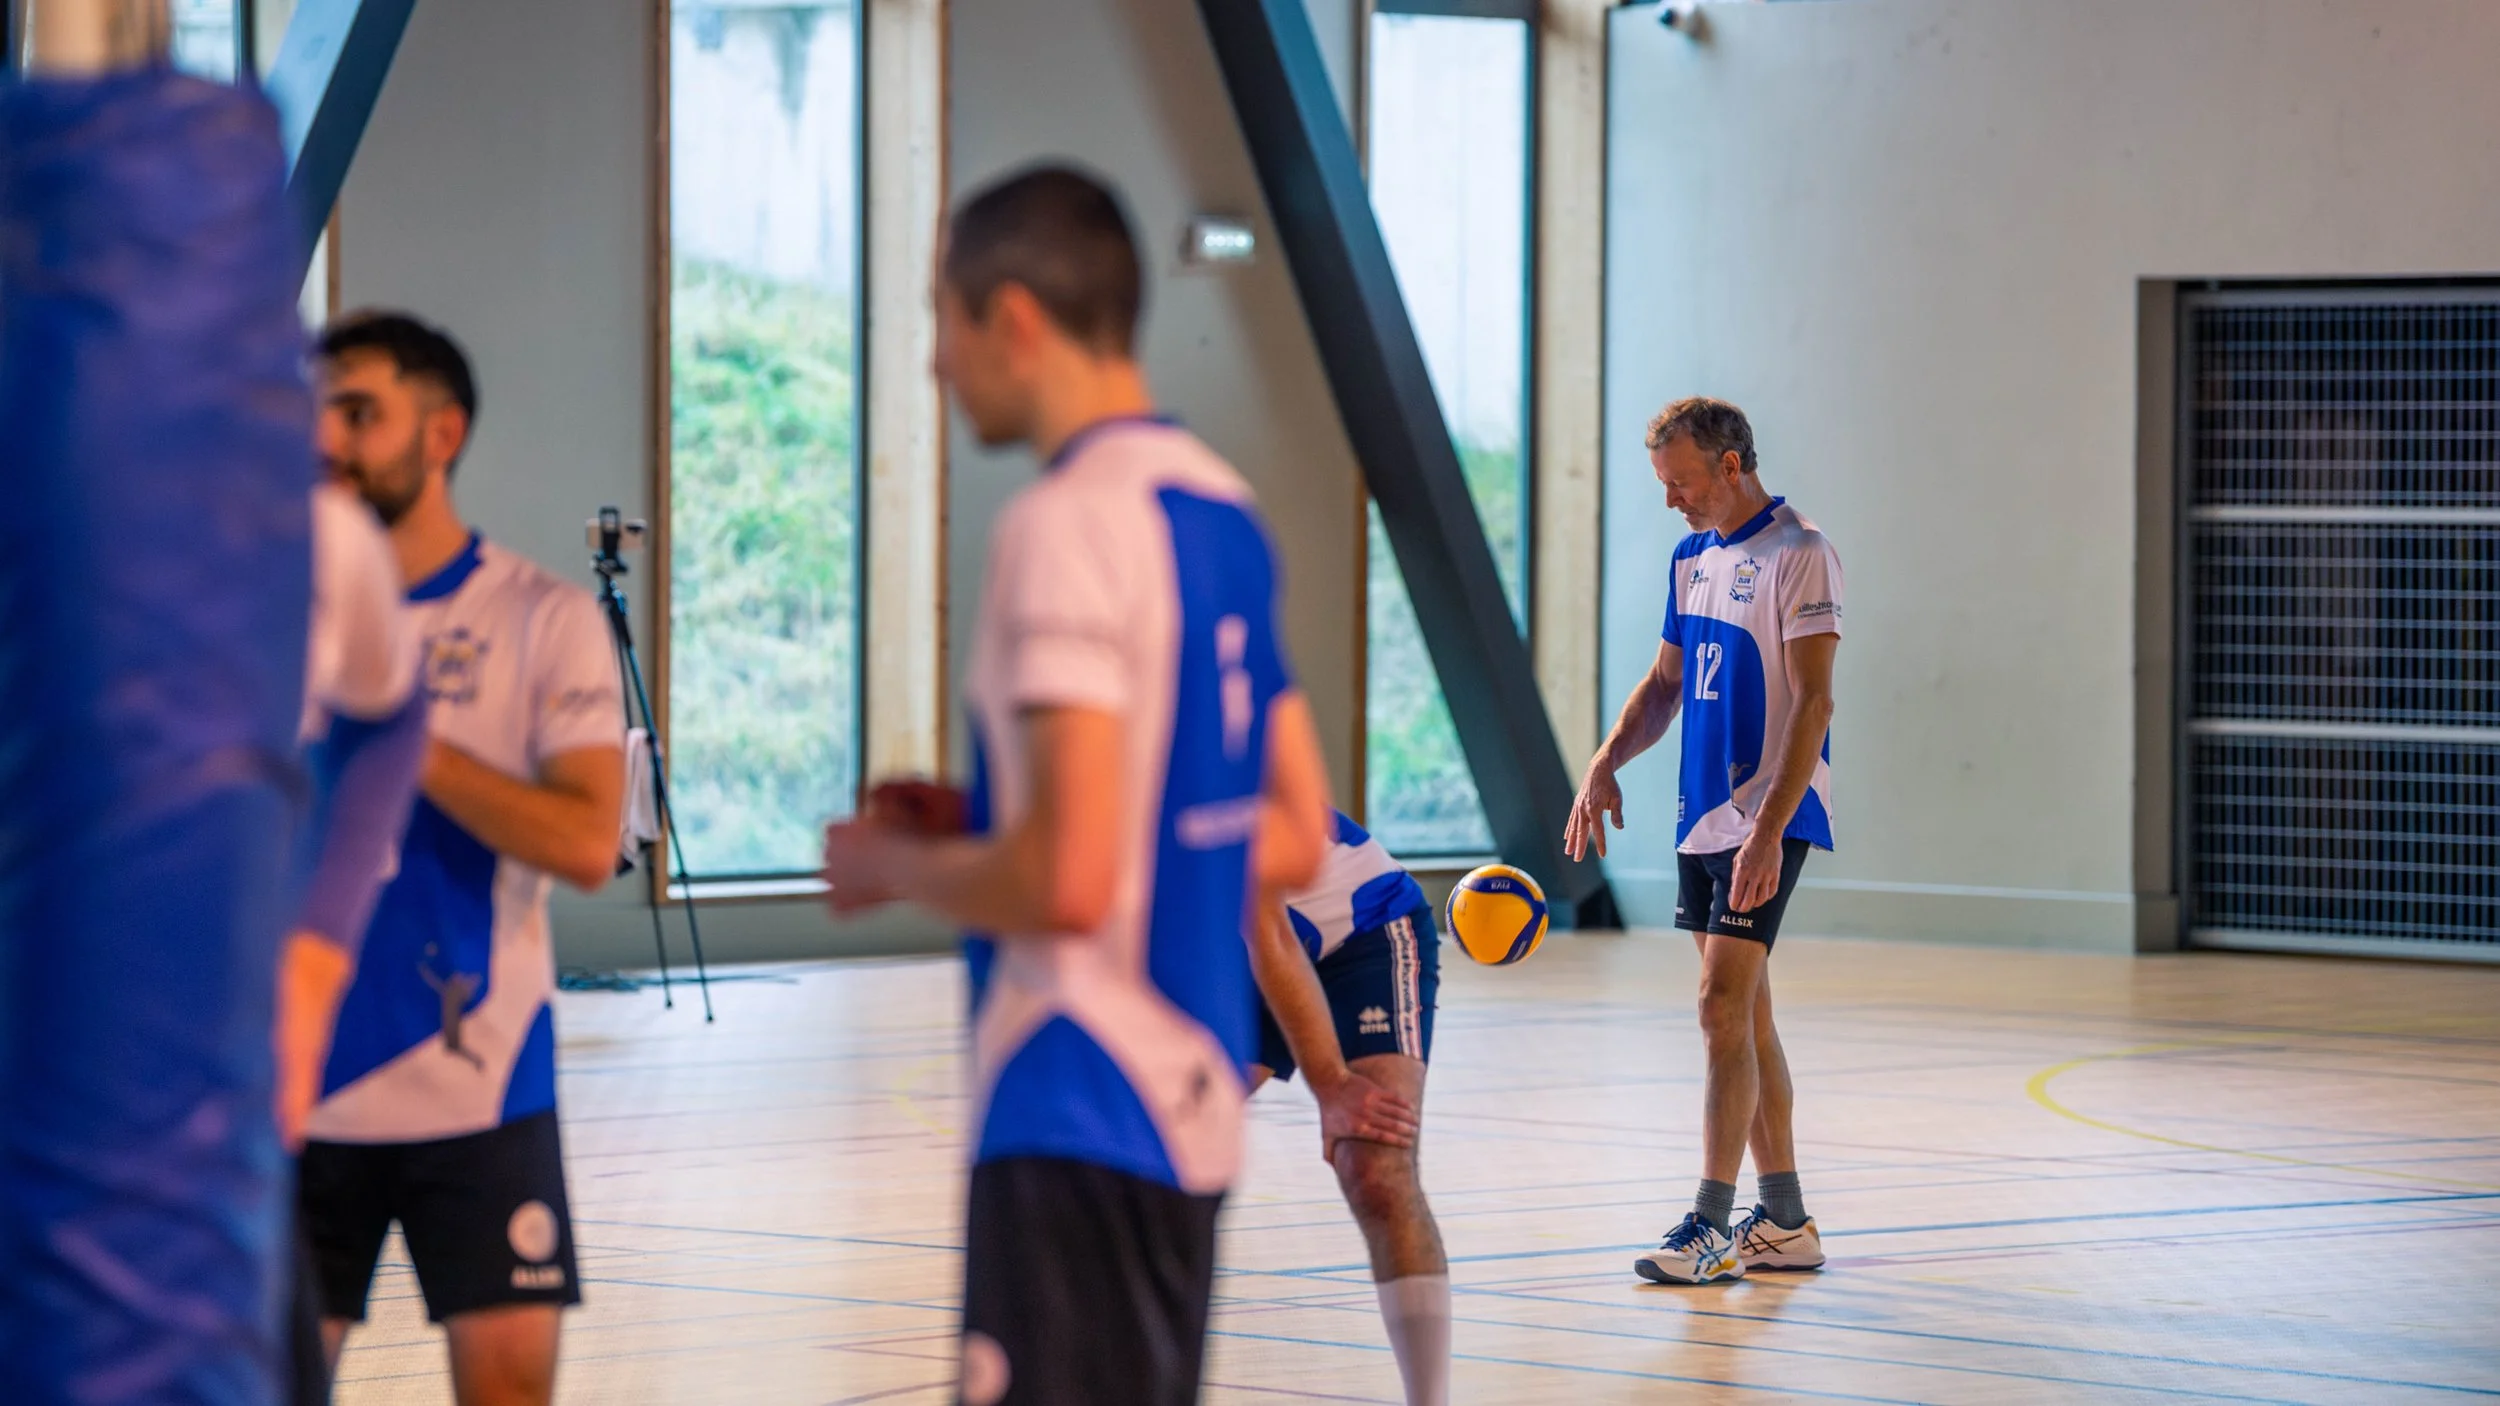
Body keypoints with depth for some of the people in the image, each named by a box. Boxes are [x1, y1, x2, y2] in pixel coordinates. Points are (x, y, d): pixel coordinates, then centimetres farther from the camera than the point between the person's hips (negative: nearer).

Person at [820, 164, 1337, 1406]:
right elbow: (1293, 838, 18)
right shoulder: (1223, 511, 12)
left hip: (1078, 1124, -9)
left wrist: (894, 864, -3)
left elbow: (1064, 878, -22)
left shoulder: (1069, 522, -15)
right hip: (1194, 1114, 9)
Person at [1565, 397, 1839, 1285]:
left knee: (1724, 1008, -13)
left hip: (1768, 820, -8)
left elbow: (1812, 701, -17)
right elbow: (1665, 682, 22)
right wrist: (1606, 764, 5)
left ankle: (1712, 1226, -11)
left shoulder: (1797, 555, -12)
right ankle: (1785, 1222, 16)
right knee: (1745, 1014, 10)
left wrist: (1769, 831, -24)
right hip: (1702, 814, 8)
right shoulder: (1695, 558, 13)